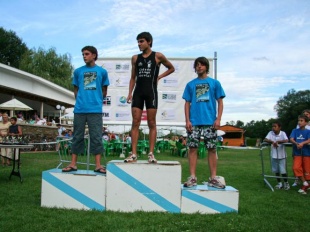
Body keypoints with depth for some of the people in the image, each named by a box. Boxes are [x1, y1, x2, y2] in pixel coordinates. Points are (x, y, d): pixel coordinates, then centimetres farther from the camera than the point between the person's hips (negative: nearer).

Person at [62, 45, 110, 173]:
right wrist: (81, 100, 10)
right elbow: (76, 90, 16)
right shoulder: (78, 71, 10)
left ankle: (98, 165, 3)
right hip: (79, 109, 2)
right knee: (77, 136, 6)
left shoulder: (102, 71, 7)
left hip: (95, 109, -1)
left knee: (96, 137, -1)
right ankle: (73, 163, 11)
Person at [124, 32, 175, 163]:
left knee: (151, 123, -1)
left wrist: (159, 77, 3)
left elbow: (171, 68, 15)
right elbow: (133, 77, 15)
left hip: (151, 91, -3)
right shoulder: (135, 58, 13)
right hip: (138, 92, 3)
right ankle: (133, 154, 0)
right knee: (135, 123, -2)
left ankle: (151, 154, 2)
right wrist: (130, 93, 5)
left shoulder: (158, 56, 4)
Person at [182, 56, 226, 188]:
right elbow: (187, 103, 10)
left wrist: (218, 119, -5)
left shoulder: (214, 83, 10)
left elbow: (220, 102, 7)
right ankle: (192, 177, 5)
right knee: (193, 148, -1)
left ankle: (213, 178, 7)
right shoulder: (190, 84, 12)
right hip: (194, 122, 1)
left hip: (210, 122, 0)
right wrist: (187, 120, -2)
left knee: (212, 149, 1)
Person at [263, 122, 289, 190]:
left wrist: (277, 142, -29)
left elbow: (286, 140, -27)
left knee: (283, 171, -1)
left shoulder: (283, 133, -11)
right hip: (274, 155, 4)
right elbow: (265, 140, -13)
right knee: (276, 170, 13)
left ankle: (286, 183, 22)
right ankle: (279, 183, 29)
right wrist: (272, 142, -28)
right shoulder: (270, 133, -3)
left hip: (282, 155, -3)